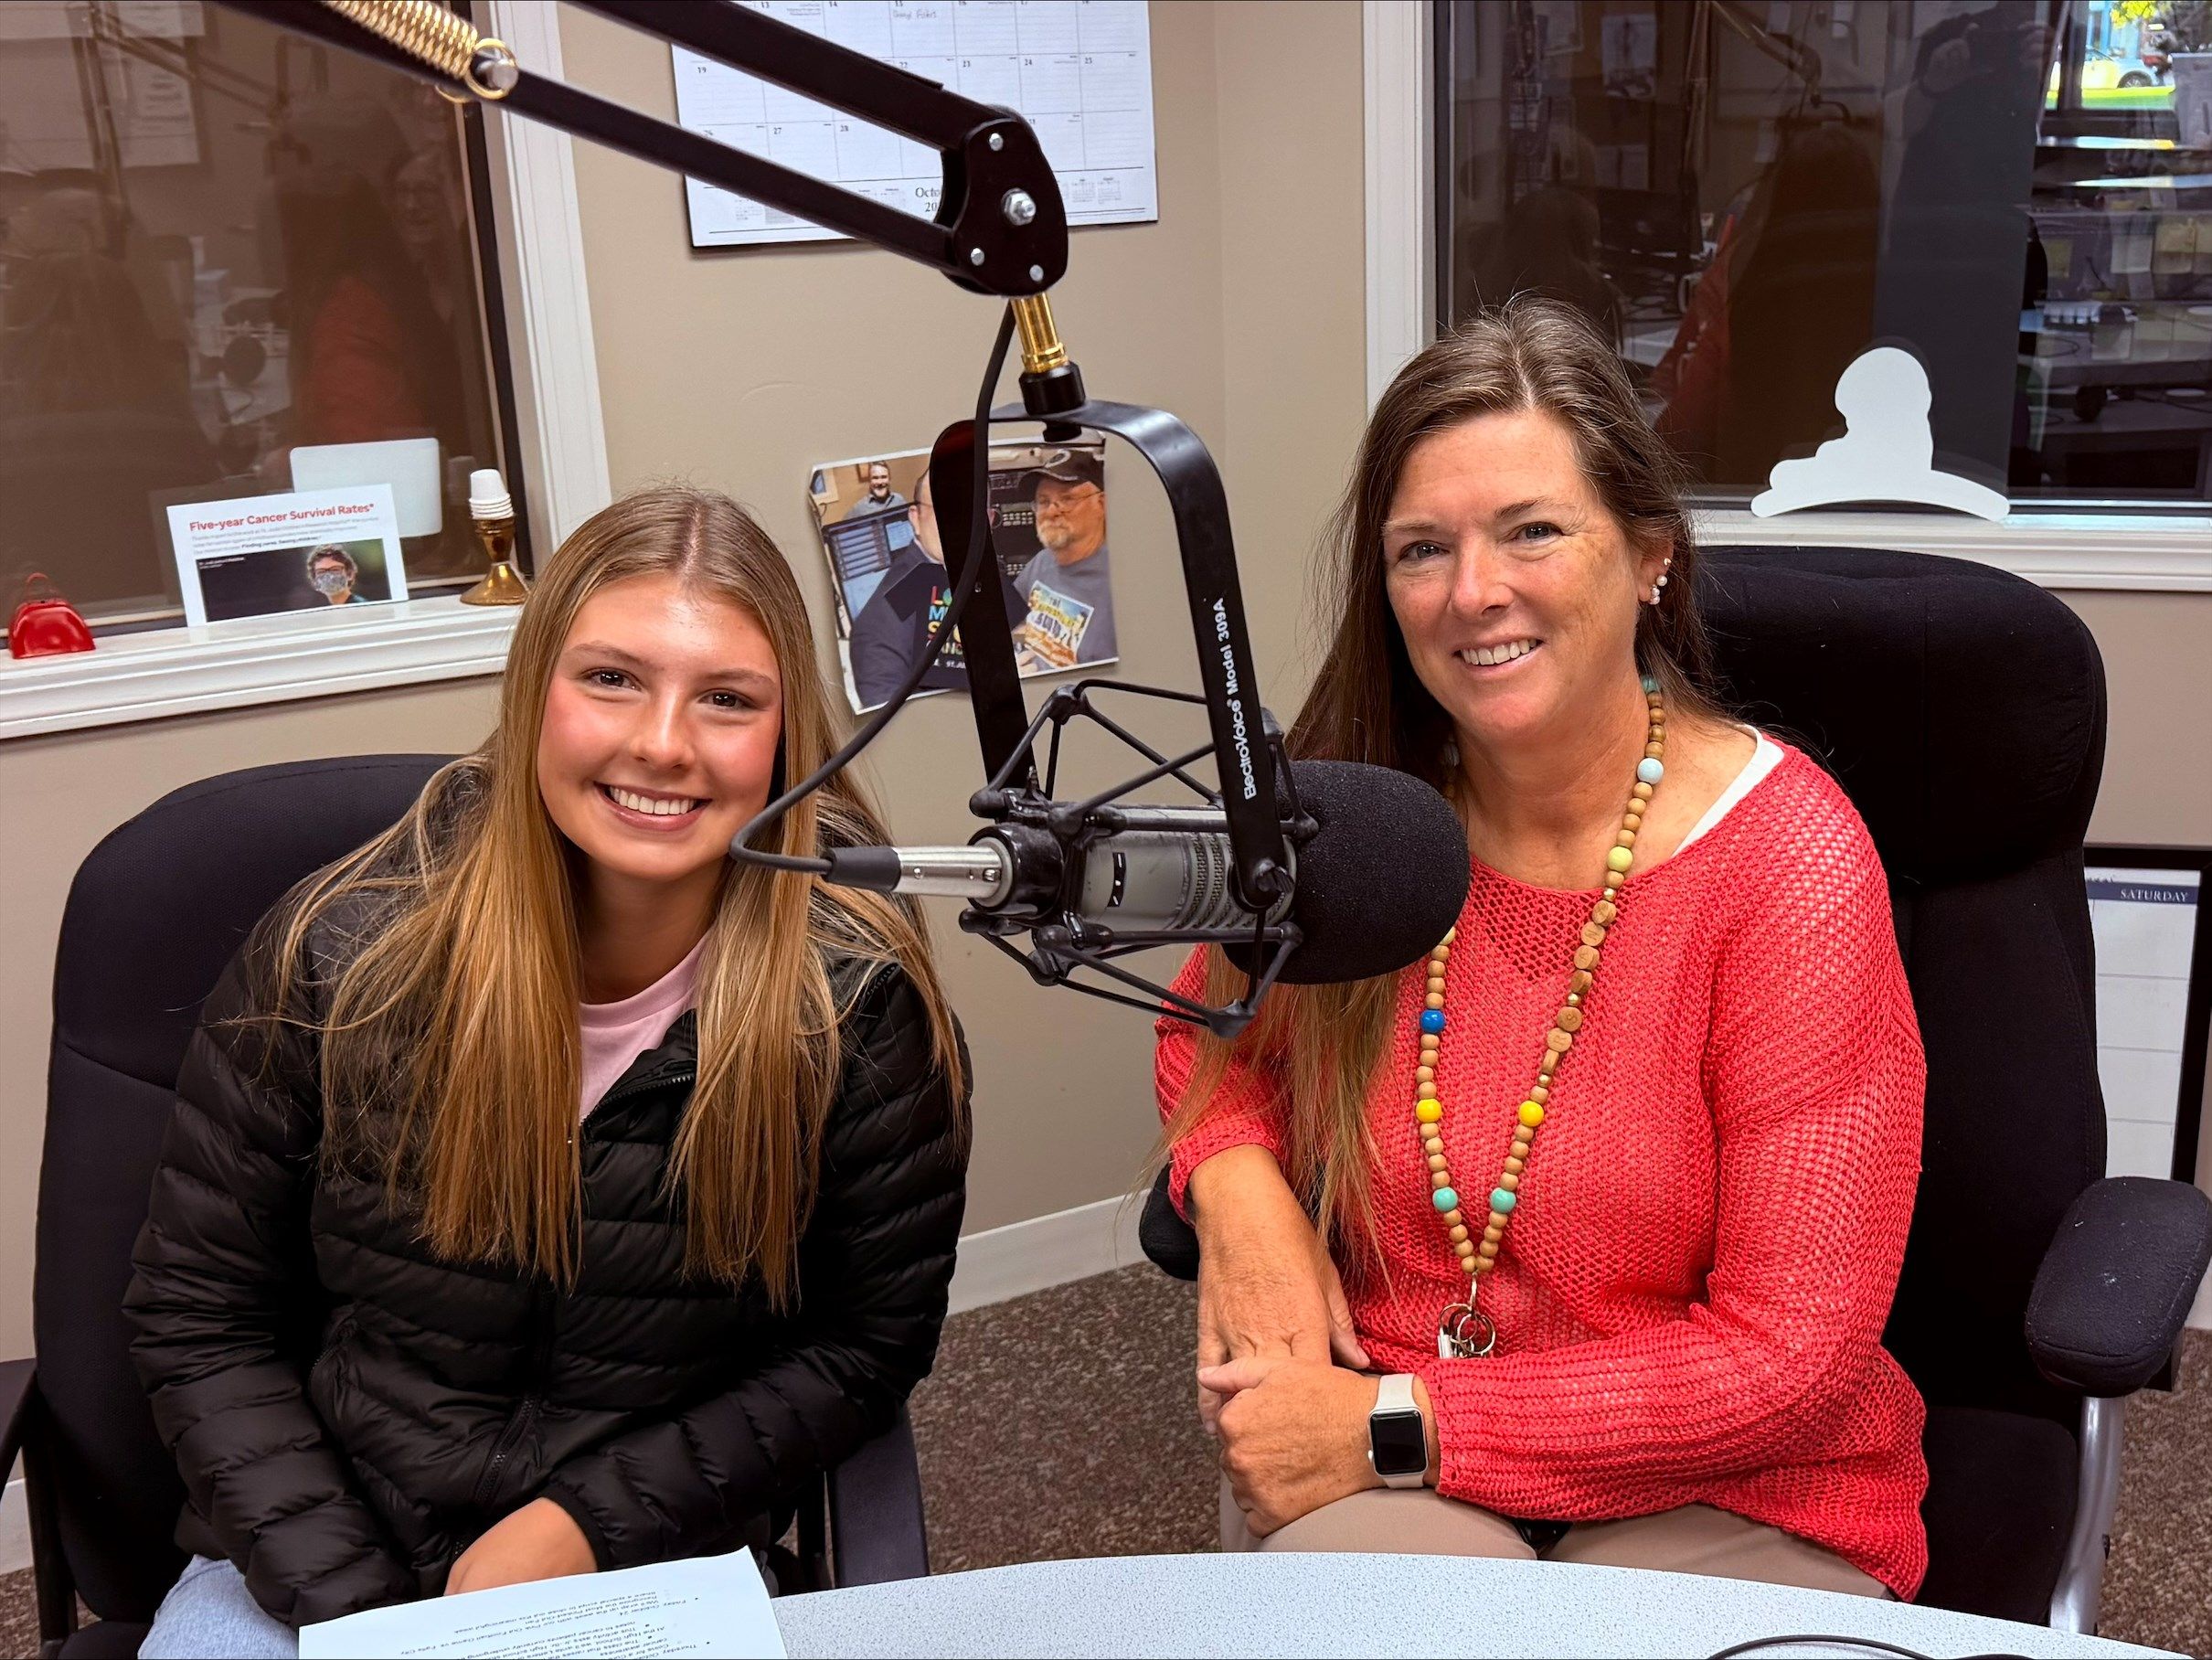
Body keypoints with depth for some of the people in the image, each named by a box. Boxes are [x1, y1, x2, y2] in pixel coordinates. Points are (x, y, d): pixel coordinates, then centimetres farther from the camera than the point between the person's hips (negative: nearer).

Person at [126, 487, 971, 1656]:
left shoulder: (858, 1000, -14)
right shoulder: (343, 954, -10)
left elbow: (870, 1340, -4)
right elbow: (199, 1317, -2)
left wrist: (588, 1521, -11)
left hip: (652, 1563, 0)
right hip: (321, 1552, 1)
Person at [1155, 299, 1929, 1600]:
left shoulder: (1788, 862, -15)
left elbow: (1791, 1347, -15)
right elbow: (1213, 1031, 15)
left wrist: (1398, 1424, -17)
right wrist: (1237, 1180, -9)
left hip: (1729, 1499, -1)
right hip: (1362, 1464, 2)